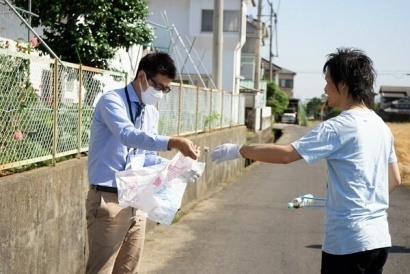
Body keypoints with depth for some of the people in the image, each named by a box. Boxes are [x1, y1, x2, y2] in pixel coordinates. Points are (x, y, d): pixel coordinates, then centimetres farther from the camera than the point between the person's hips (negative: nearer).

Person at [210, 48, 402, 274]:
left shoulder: (338, 128, -15)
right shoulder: (381, 127, 9)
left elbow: (285, 154, -19)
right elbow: (394, 180, 16)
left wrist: (238, 150, -10)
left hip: (348, 242, -8)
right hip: (378, 238, 8)